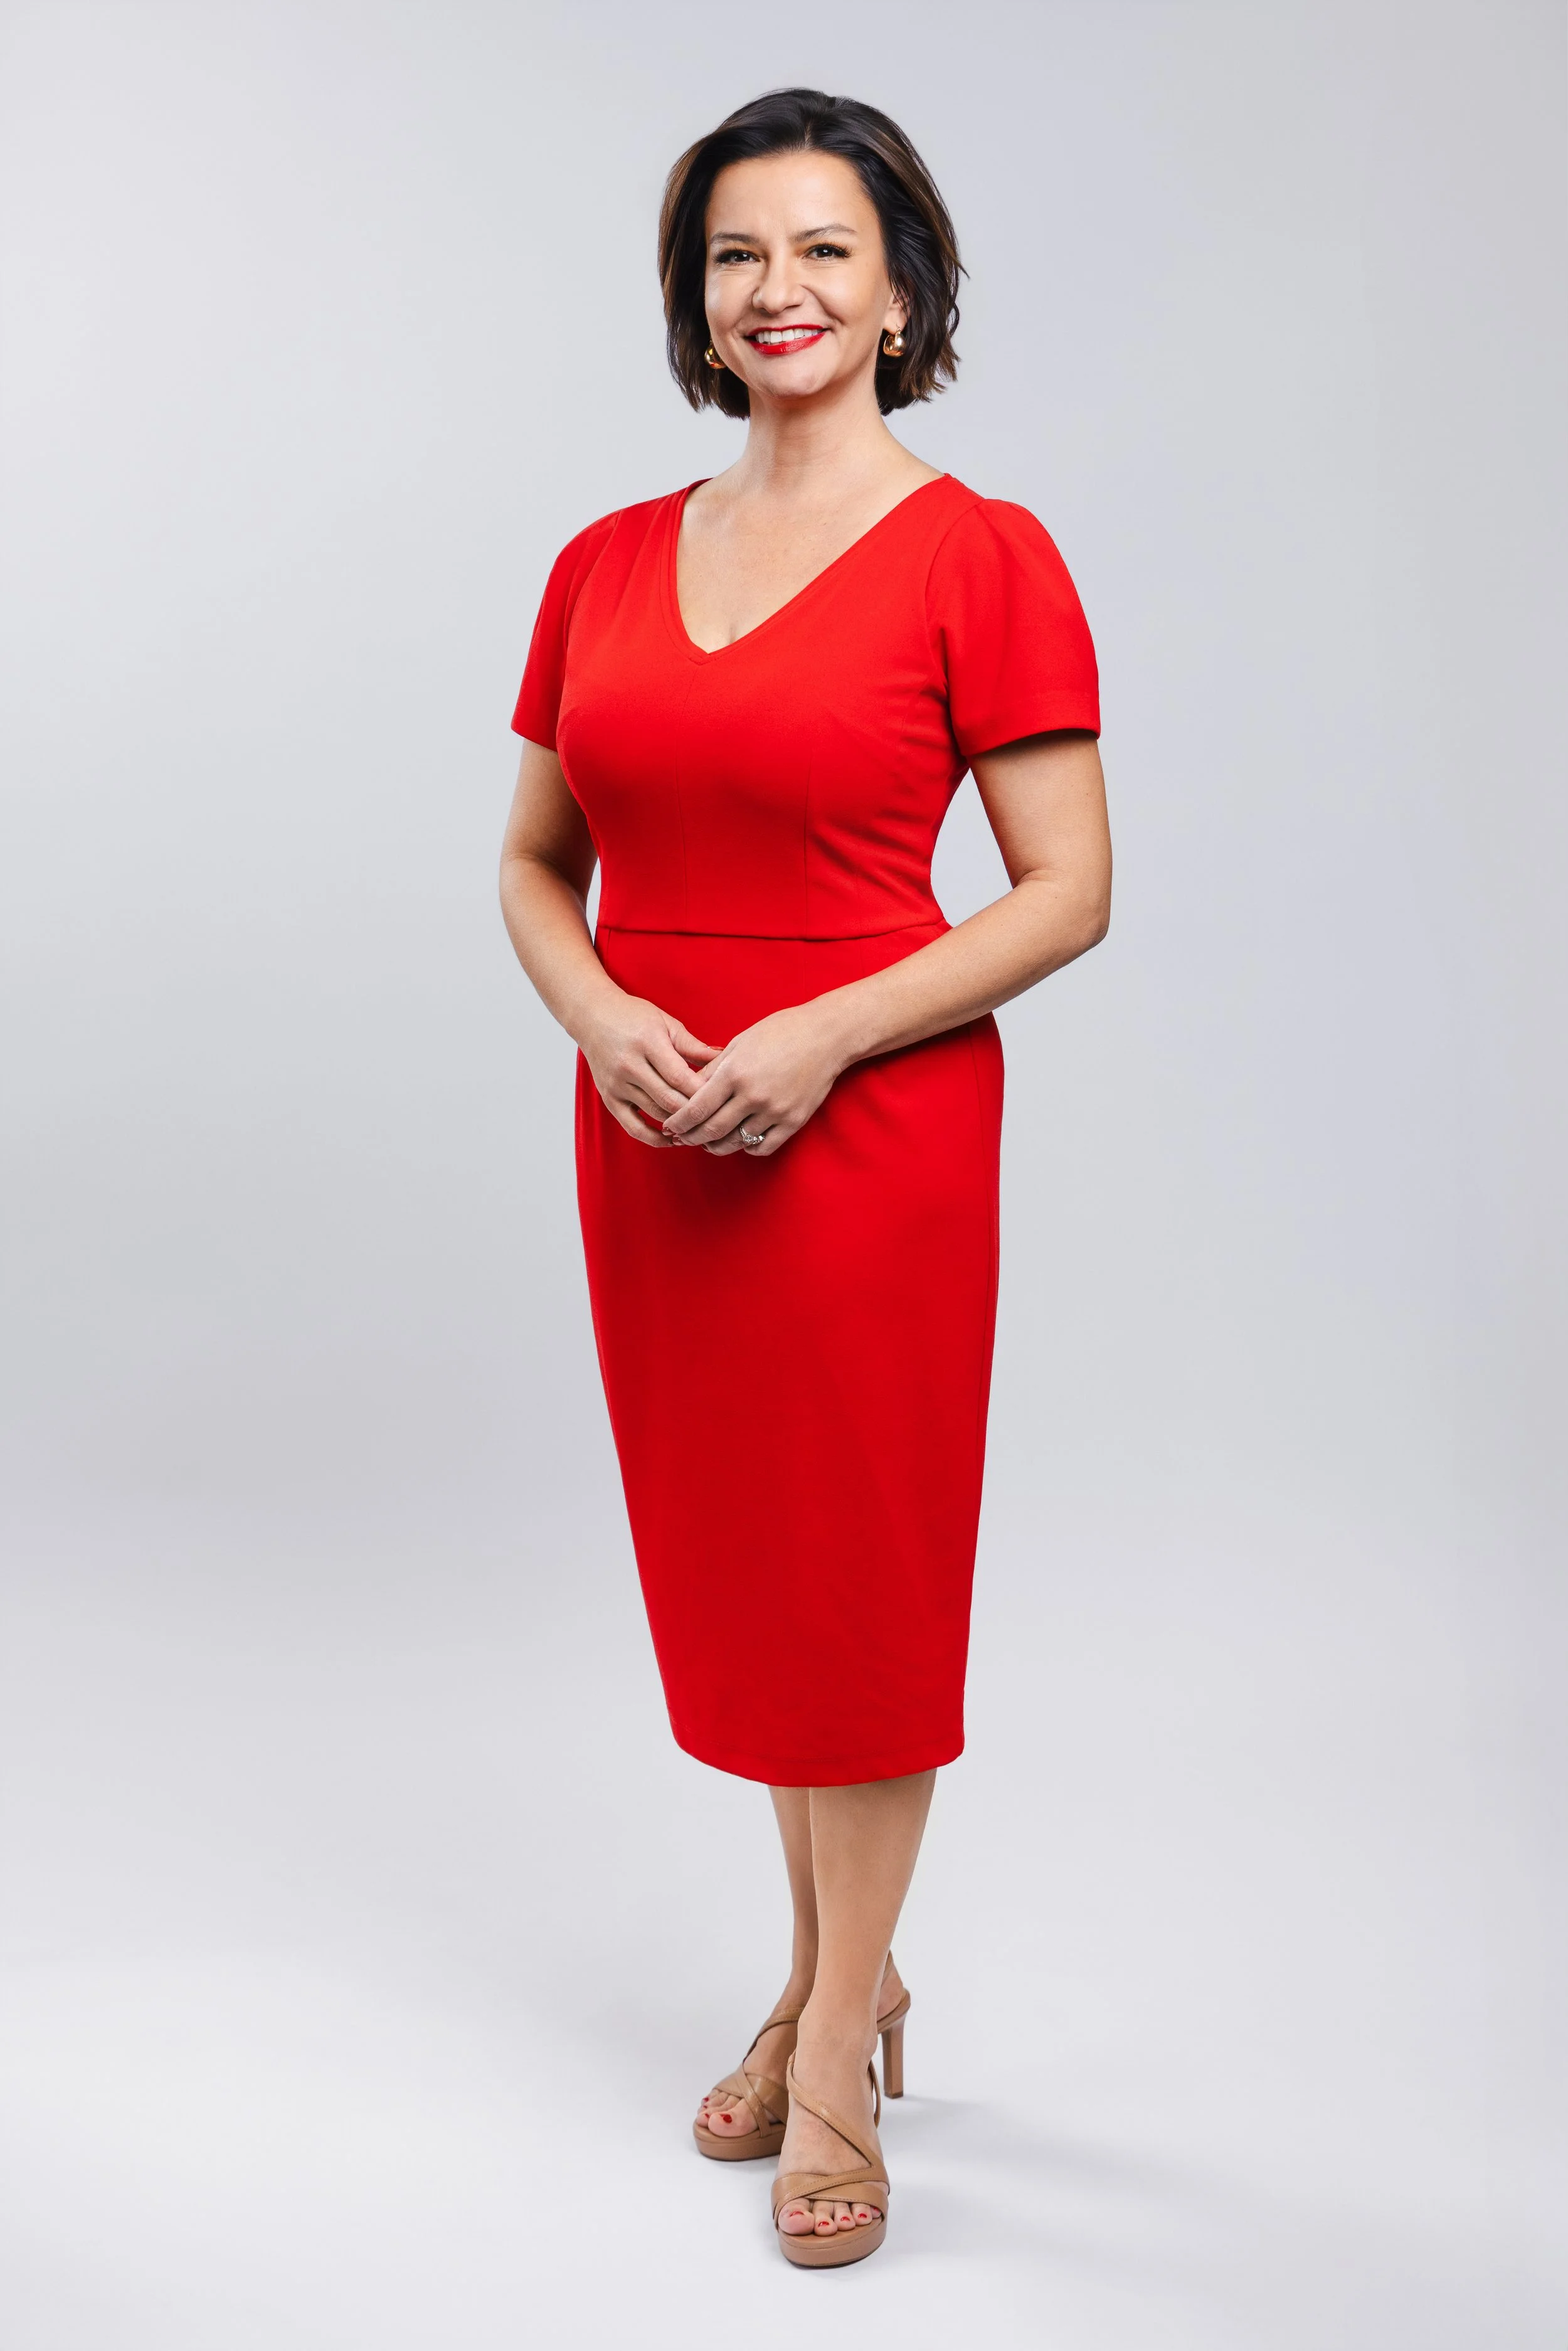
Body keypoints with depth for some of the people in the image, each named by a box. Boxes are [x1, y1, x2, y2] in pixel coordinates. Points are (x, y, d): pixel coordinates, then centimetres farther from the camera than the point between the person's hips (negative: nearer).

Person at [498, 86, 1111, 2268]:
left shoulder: (980, 557, -7)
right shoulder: (606, 566, 8)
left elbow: (1068, 893, -9)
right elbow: (534, 861, 13)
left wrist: (819, 1035, -18)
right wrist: (597, 1013, -8)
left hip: (869, 1130, -5)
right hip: (650, 1137, 5)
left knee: (861, 1575, 3)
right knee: (723, 1564, 14)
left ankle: (838, 2053, 21)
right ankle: (842, 1972, 35)